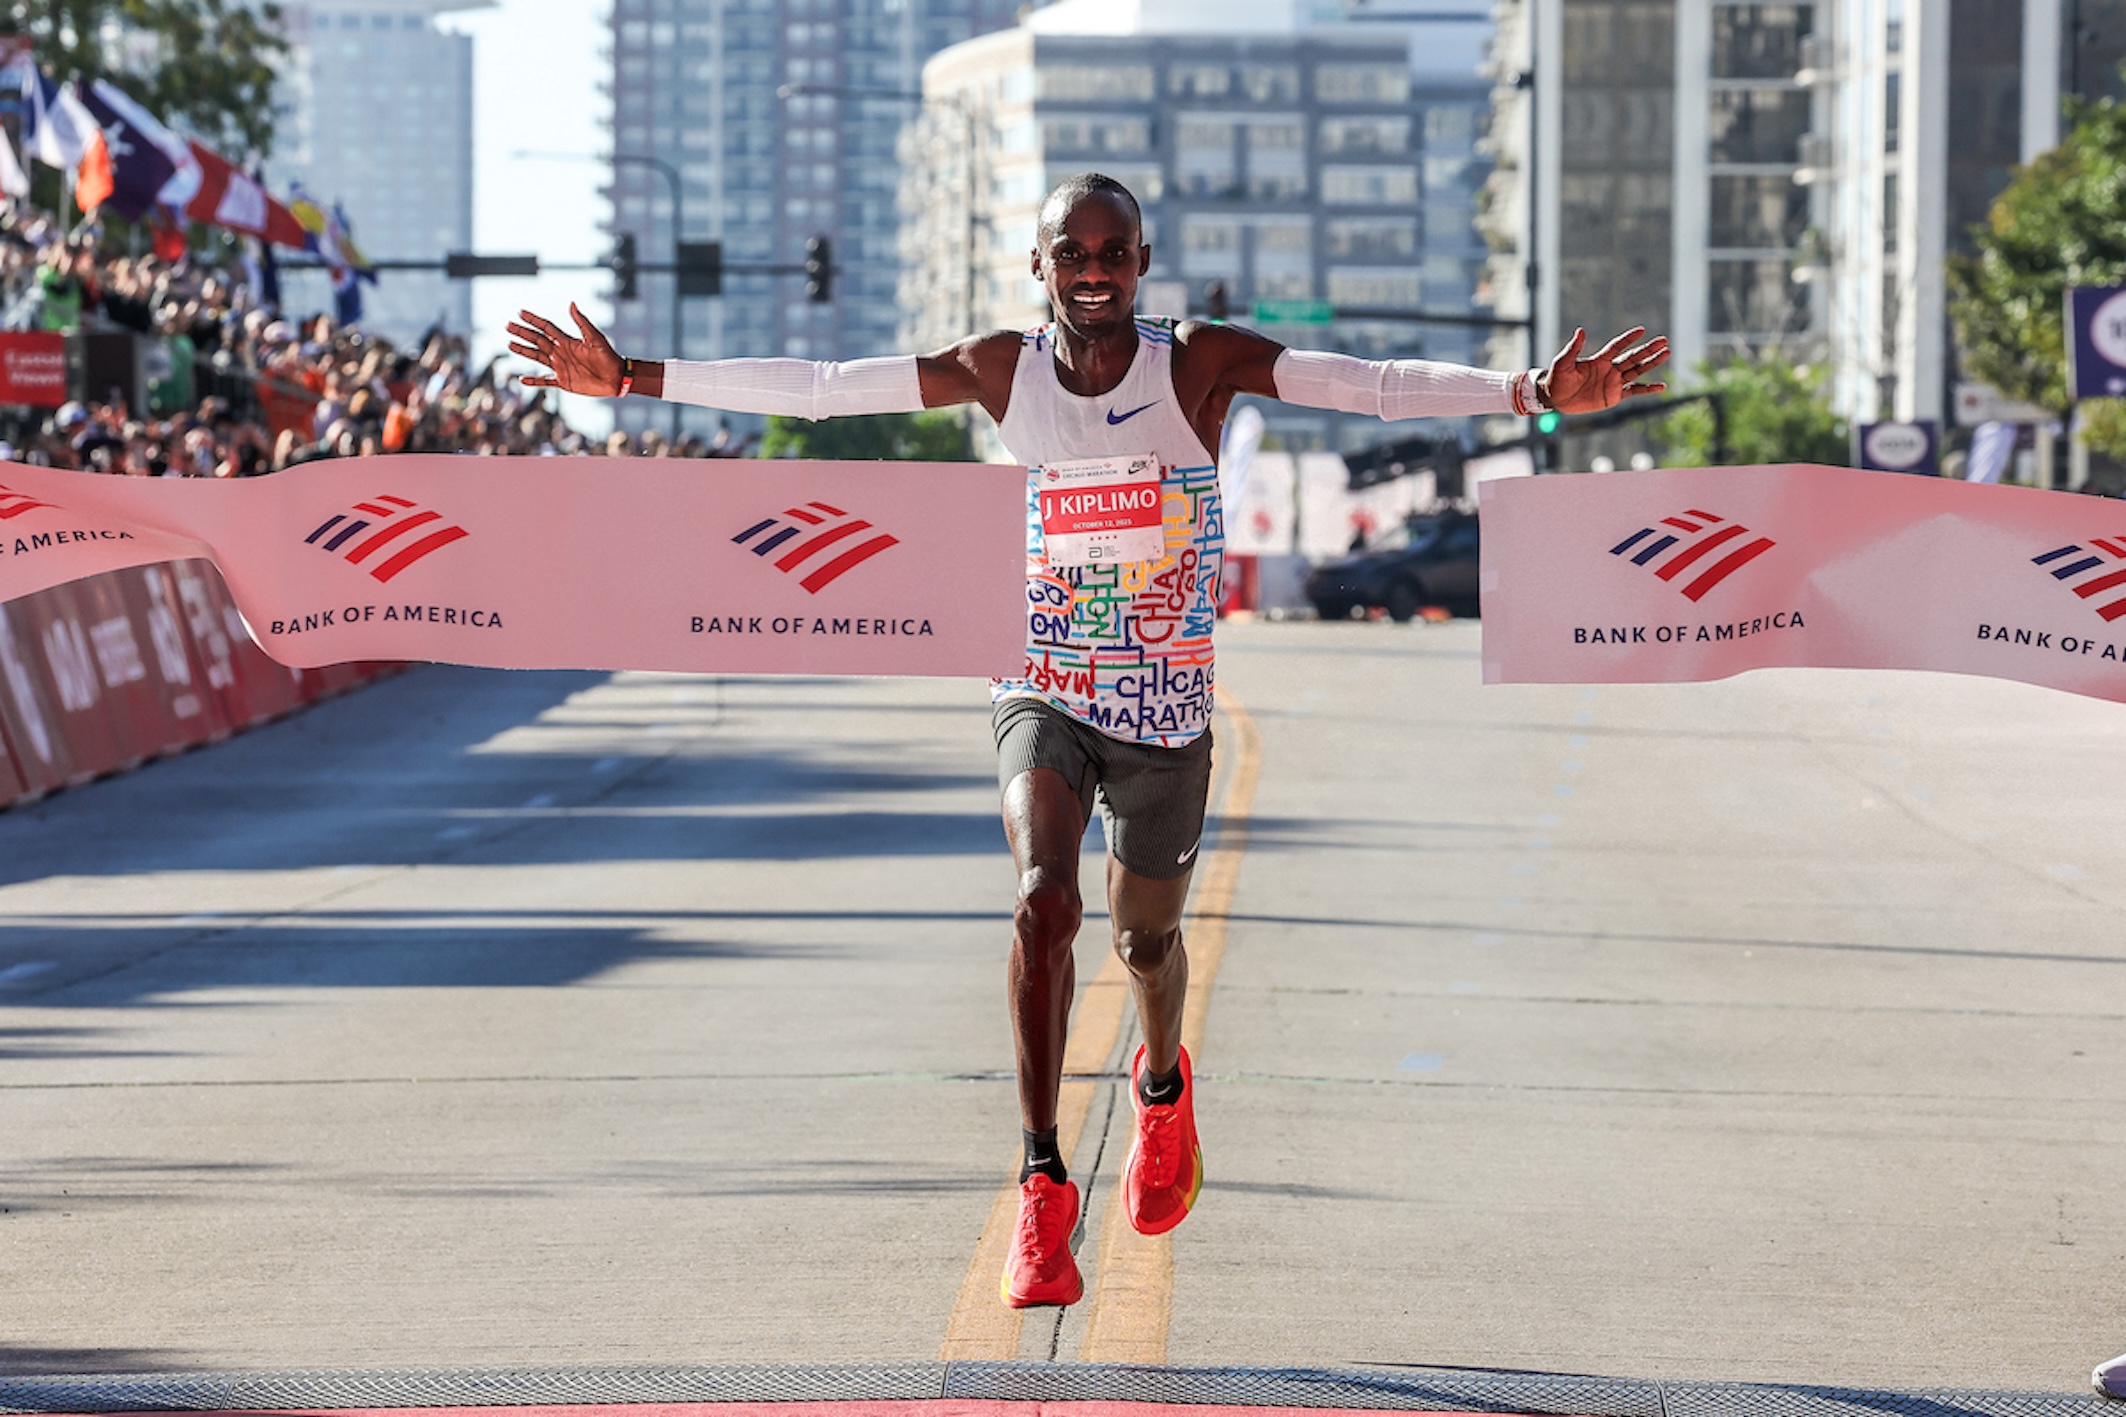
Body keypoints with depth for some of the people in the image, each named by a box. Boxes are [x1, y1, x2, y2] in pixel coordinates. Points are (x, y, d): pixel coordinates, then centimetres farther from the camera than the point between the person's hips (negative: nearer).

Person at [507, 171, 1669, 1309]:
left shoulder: (1201, 364, -13)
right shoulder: (1003, 370, -8)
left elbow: (1377, 387, -22)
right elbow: (814, 389, -4)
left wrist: (1529, 393, -36)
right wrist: (636, 379, -6)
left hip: (1167, 710, 0)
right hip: (1043, 694, 0)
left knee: (1145, 938, 16)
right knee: (1042, 898, -24)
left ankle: (1163, 1085, 52)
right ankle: (1043, 1188, -19)